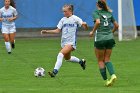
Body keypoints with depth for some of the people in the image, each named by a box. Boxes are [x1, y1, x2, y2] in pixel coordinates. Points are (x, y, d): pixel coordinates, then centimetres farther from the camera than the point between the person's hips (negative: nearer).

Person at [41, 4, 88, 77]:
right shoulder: (63, 20, 9)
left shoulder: (75, 19, -5)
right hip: (64, 42, 7)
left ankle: (55, 72, -30)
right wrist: (46, 31, 3)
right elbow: (58, 31, 12)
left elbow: (85, 28, -6)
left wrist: (85, 24, -30)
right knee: (67, 58, 21)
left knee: (60, 55, -25)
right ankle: (81, 61, 46)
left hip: (71, 42, -7)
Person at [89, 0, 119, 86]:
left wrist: (93, 31, -10)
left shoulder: (96, 12, -4)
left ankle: (106, 80, 4)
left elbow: (98, 22, -22)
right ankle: (113, 74, -12)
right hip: (110, 39, 4)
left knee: (100, 60, 9)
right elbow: (116, 26, 13)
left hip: (100, 39, -4)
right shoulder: (109, 13, 11)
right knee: (107, 59, 13)